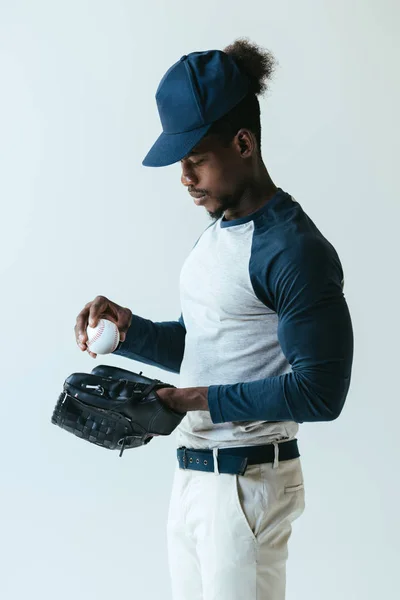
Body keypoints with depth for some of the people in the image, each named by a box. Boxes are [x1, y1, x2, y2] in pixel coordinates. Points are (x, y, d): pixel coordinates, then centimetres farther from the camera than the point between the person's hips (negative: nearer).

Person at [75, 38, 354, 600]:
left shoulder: (294, 250, -18)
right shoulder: (216, 233, 12)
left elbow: (320, 391, -21)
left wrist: (194, 400, -20)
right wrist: (128, 329, 0)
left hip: (248, 483, -9)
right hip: (191, 473, 9)